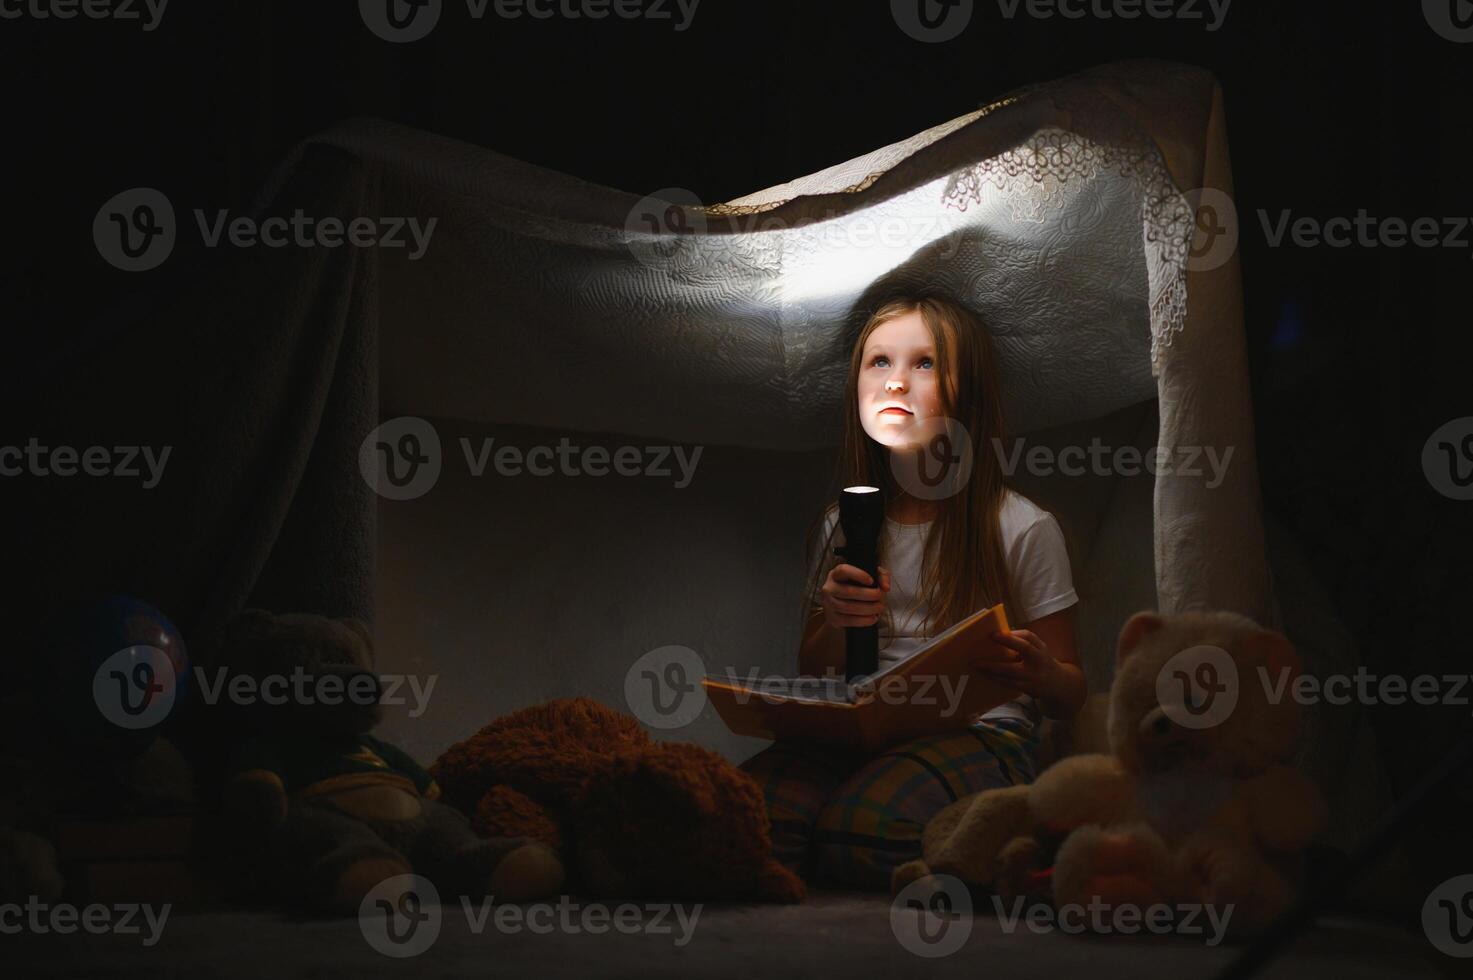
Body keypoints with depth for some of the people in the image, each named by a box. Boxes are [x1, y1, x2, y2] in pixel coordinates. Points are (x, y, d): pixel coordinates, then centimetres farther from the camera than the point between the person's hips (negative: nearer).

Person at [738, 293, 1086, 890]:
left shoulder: (1023, 530, 3)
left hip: (980, 732, -3)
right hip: (857, 730, 3)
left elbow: (1070, 695, 7)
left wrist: (1038, 674, -19)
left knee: (860, 825, -35)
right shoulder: (839, 527, 16)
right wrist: (834, 623, -3)